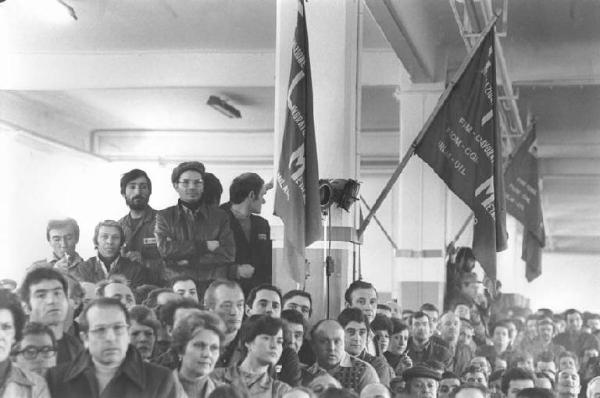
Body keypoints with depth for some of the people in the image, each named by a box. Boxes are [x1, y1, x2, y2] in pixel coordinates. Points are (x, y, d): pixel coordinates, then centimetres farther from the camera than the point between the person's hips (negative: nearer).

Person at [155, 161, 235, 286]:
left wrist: (189, 261, -5)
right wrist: (204, 246, -5)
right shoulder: (164, 216, 12)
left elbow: (228, 254, 2)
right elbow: (164, 249, -3)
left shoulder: (220, 216, 13)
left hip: (213, 285, 0)